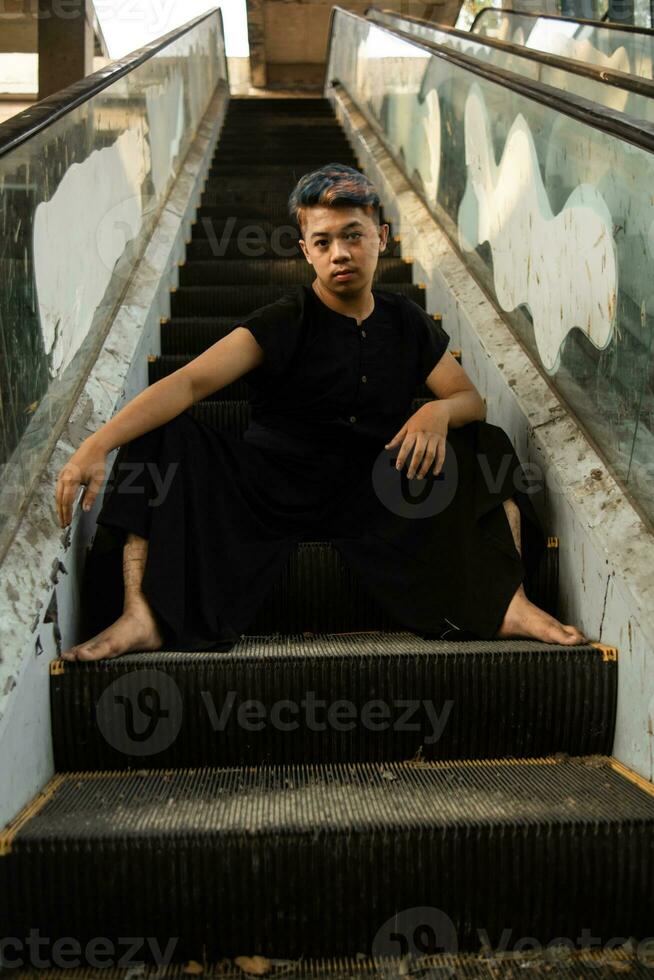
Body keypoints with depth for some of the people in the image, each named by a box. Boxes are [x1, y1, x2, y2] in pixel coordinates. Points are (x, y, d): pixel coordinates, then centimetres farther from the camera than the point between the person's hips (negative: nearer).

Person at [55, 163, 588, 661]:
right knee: (165, 434, -25)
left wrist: (438, 412, -20)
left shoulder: (407, 323, 6)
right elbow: (190, 381, -21)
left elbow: (472, 398, 7)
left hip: (374, 495, 3)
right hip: (273, 491, -3)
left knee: (484, 443, -11)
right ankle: (143, 618, -34)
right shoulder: (282, 324, -8)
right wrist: (97, 444, -36)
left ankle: (509, 605, -22)